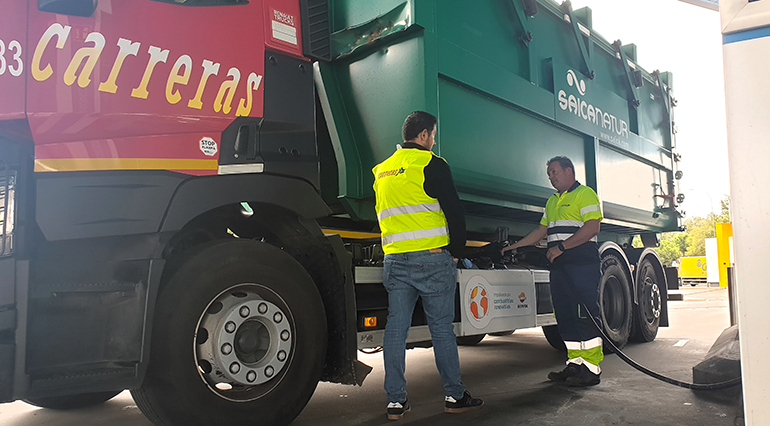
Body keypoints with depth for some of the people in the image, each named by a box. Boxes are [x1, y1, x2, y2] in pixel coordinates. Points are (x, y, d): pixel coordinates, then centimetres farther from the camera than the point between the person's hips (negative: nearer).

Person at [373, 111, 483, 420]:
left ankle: (395, 400, 9)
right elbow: (454, 211, -7)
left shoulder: (382, 171, 17)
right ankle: (454, 395, 13)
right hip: (432, 259, -5)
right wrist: (456, 251, 4)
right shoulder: (431, 164, -4)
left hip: (394, 259, 6)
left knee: (395, 329, 5)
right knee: (442, 328, 3)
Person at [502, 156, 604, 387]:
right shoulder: (552, 201, 25)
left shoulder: (585, 194, -1)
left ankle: (591, 369, -4)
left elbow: (592, 227, -13)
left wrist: (561, 247, -17)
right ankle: (575, 364, 14)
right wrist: (512, 247, 23)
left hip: (582, 264, -8)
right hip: (559, 266, 9)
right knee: (565, 316, 7)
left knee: (586, 314, -8)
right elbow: (541, 231, 28)